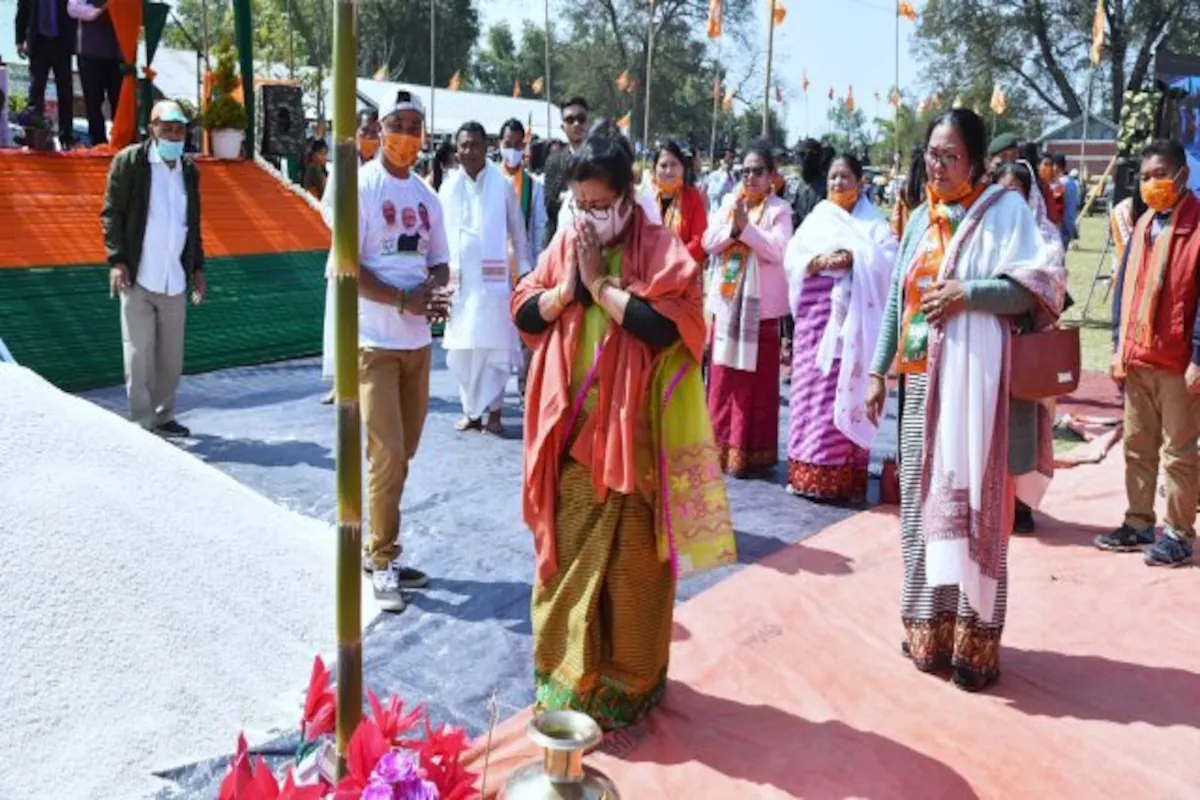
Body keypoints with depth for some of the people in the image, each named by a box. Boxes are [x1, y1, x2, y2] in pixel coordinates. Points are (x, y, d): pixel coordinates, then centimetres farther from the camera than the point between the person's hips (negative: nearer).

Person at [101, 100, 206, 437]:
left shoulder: (189, 169, 12)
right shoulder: (129, 161, -3)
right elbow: (111, 213, -5)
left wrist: (197, 268, 15)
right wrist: (117, 261, -13)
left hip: (175, 280, 5)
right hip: (137, 277, -5)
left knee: (171, 356, 10)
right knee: (139, 355, -1)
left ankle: (162, 417, 22)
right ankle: (141, 424, 7)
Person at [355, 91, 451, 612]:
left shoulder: (426, 195, 13)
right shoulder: (361, 186, -7)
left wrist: (433, 287, -7)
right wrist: (405, 300, -20)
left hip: (418, 340, 7)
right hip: (375, 340, -6)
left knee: (403, 452, 11)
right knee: (387, 454, -7)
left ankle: (379, 553, 24)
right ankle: (383, 562, 6)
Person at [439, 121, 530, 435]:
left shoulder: (502, 183, -1)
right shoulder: (448, 187, 8)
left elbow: (517, 230, 3)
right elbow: (442, 232, 10)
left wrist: (524, 268, 1)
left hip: (494, 277, -3)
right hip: (458, 278, 3)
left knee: (494, 347, -3)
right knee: (460, 349, 5)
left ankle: (493, 409, 8)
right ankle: (471, 410, 17)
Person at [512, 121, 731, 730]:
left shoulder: (659, 249, -7)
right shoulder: (564, 242, 9)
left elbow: (665, 325, -21)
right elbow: (523, 314, 7)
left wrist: (599, 282, -16)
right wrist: (567, 286, -9)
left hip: (630, 434, -4)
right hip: (570, 430, 5)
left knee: (629, 565, 5)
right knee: (567, 558, 13)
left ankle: (627, 684, 21)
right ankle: (565, 673, 30)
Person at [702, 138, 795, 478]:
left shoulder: (779, 210, -3)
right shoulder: (729, 202, 11)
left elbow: (777, 251, -15)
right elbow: (708, 242, 3)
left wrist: (746, 226, -20)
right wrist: (732, 229, -14)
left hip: (759, 304, -4)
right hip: (727, 300, 5)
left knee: (756, 380, -1)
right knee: (723, 376, 8)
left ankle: (751, 451, 5)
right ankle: (721, 445, 18)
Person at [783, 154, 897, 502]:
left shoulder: (874, 221, 10)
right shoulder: (815, 218, 16)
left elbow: (889, 260, -3)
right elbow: (792, 257, 6)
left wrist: (854, 258, -17)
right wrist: (817, 261, -13)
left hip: (854, 317, -2)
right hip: (818, 313, 2)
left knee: (849, 389, -5)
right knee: (814, 386, -1)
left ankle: (844, 476, -1)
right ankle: (810, 472, 4)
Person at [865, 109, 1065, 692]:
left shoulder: (1004, 209, -2)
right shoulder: (922, 219, 15)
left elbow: (1041, 285, -8)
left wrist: (967, 292, -18)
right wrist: (879, 371, 12)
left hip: (971, 379, -5)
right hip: (919, 380, 6)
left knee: (970, 503, -4)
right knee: (922, 502, 8)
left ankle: (975, 640, 7)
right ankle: (929, 627, 21)